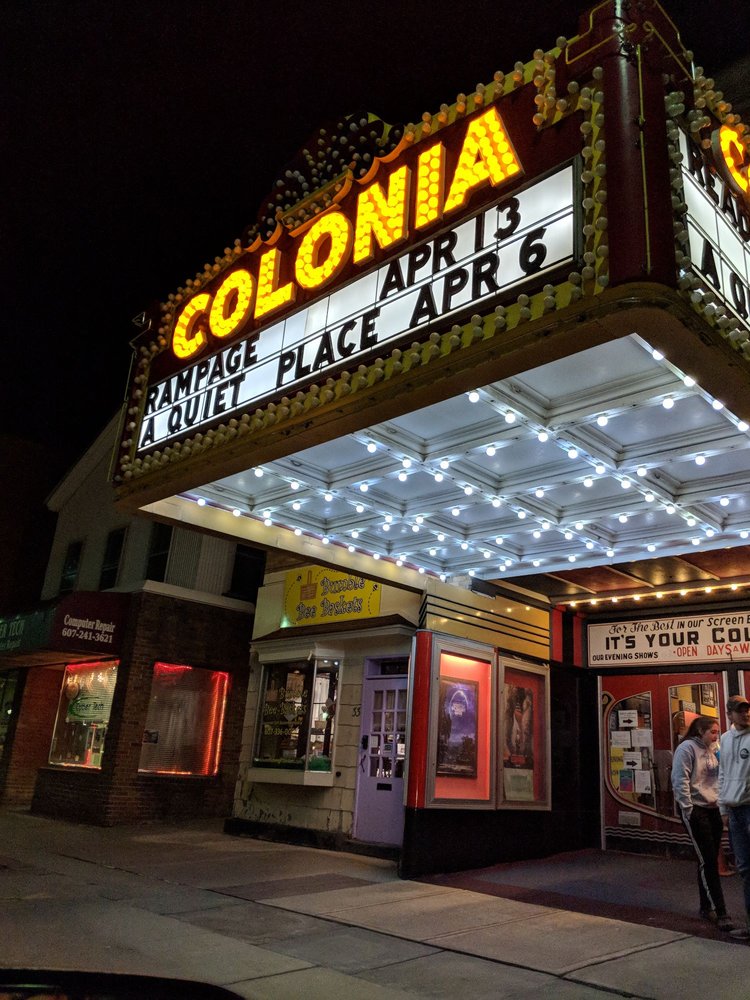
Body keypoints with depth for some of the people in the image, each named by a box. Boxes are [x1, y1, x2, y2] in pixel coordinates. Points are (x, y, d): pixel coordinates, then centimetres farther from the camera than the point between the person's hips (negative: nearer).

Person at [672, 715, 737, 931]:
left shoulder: (712, 750, 13)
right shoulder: (687, 748, -11)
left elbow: (718, 778, 19)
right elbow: (680, 780, -15)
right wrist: (688, 809, -16)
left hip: (713, 810, 8)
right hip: (695, 811, -7)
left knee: (710, 861, 12)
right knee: (707, 862, -6)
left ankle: (706, 907, 24)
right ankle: (721, 913, -4)